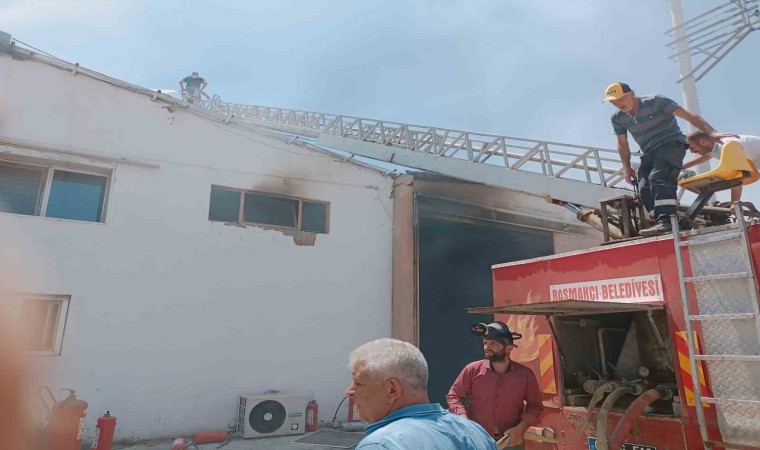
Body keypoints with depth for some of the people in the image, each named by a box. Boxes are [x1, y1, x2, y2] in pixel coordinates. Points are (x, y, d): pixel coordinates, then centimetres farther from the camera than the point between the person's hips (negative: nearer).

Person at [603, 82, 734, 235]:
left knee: (658, 178, -30)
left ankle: (666, 221, -41)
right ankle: (666, 224, -11)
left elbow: (688, 115, -14)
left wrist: (712, 132, -23)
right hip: (650, 153, 7)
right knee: (644, 188, -11)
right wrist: (627, 167, 12)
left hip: (671, 144, -6)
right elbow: (622, 144, 18)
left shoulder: (654, 101, -11)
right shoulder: (617, 118, 5)